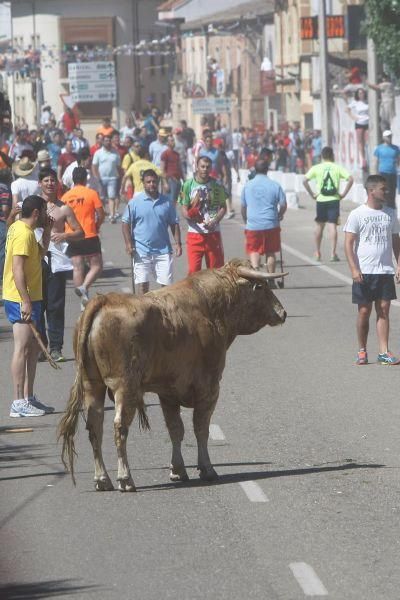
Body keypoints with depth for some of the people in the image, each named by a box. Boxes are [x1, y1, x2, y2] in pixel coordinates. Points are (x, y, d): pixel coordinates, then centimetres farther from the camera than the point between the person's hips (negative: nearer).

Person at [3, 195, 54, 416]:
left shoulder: (19, 228, 14)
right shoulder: (23, 234, -17)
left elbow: (40, 254, 27)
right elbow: (18, 269, -24)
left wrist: (47, 231, 15)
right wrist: (25, 301, -26)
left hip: (28, 298, 11)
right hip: (21, 300, -11)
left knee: (33, 348, 15)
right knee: (22, 348, -10)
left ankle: (28, 397, 20)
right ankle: (19, 402, -10)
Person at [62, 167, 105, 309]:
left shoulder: (65, 197, 7)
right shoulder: (91, 194, -4)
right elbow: (101, 215, -5)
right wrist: (96, 227, 13)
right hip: (89, 236, -4)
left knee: (77, 267, 6)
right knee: (96, 266, 5)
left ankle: (83, 303, 6)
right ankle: (84, 287, -20)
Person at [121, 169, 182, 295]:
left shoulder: (166, 202, 6)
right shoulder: (135, 202, -1)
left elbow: (174, 224, 12)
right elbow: (126, 223, 0)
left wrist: (178, 243, 2)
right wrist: (128, 244, -10)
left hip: (163, 250, 2)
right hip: (141, 251, -2)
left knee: (166, 282, 0)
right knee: (142, 284, 1)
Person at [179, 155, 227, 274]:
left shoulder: (217, 185, 2)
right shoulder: (188, 184, -2)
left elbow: (223, 207, 8)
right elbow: (184, 209, 0)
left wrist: (214, 221, -10)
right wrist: (191, 216, -23)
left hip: (213, 233, 1)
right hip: (195, 232, -1)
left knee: (215, 269, 5)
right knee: (194, 270, -4)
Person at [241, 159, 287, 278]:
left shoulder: (247, 186, 2)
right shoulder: (275, 186, -2)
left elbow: (243, 207, 10)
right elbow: (283, 205, 1)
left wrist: (246, 221, 26)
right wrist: (279, 216, 22)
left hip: (252, 225, 0)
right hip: (271, 224, 0)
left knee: (254, 251, 0)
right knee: (270, 253, 12)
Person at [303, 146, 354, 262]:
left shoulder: (316, 168, 1)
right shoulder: (337, 168, 0)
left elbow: (305, 180, -8)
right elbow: (350, 179, -10)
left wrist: (312, 194, -1)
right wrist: (343, 193, -3)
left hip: (321, 200, 1)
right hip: (334, 200, -1)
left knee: (320, 226, 15)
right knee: (332, 226, -3)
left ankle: (317, 253, 24)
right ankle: (333, 253, -10)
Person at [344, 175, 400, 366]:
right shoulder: (357, 214, -4)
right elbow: (348, 243, -5)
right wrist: (354, 269, -14)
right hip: (364, 271, -3)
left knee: (383, 309, -1)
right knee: (364, 311, 2)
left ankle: (384, 352, 0)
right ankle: (362, 351, 14)